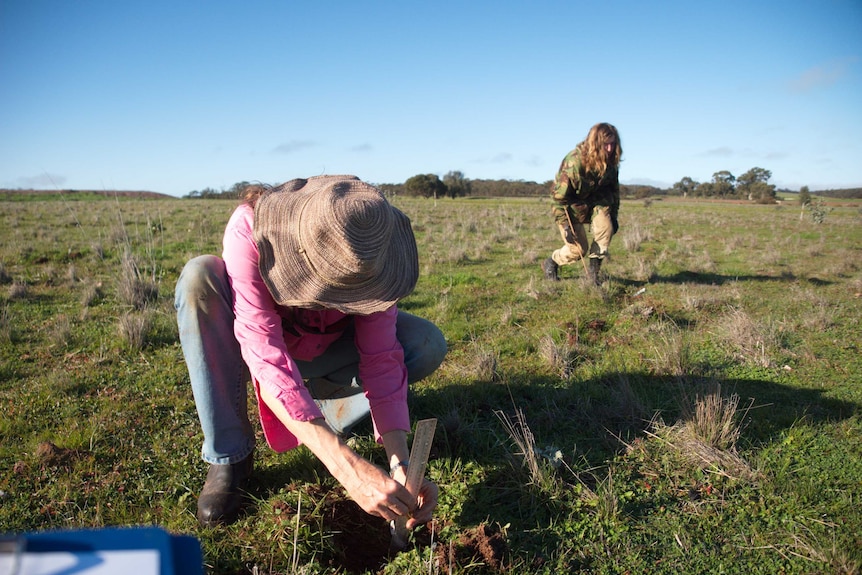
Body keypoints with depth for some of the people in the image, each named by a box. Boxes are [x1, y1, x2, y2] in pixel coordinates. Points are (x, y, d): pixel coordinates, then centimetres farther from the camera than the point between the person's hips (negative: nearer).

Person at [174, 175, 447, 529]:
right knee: (200, 277, -33)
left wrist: (401, 465, -38)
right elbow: (268, 359, -43)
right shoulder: (249, 232, -37)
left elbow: (381, 357, -27)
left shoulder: (371, 246, -28)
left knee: (428, 345, -21)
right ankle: (228, 456, -20)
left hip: (324, 347, 2)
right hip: (249, 337, -1)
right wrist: (347, 467, -51)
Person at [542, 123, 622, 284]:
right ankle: (550, 263, 21)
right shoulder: (574, 162, -31)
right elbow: (559, 196, -26)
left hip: (594, 200, 5)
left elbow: (613, 188, 6)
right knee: (578, 248, -8)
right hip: (571, 203, -5)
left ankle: (593, 270, -5)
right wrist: (565, 225, -26)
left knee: (606, 228, -21)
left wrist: (614, 215, 4)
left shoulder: (611, 162, -12)